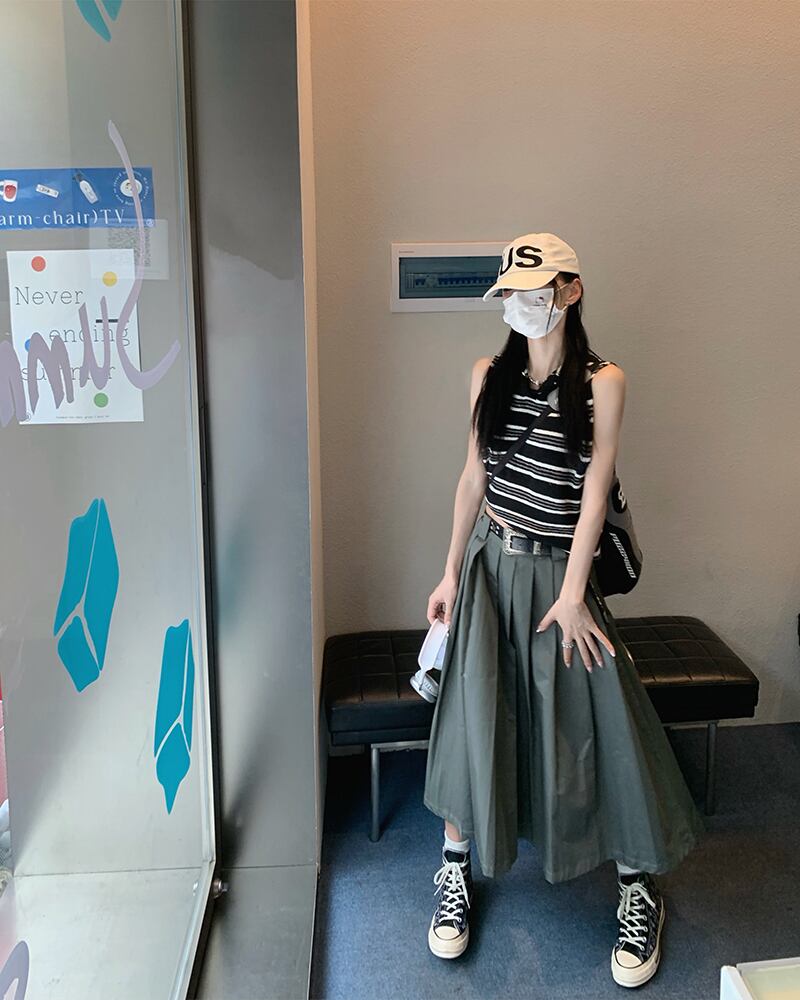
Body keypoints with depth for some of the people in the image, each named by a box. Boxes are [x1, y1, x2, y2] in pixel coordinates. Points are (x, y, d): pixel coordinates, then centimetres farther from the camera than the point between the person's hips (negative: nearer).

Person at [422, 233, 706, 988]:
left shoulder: (602, 382, -7)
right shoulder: (489, 375, 4)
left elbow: (594, 493, -10)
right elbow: (474, 477, 7)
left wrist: (571, 595, -11)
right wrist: (452, 572, 6)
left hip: (560, 569, -3)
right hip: (491, 564, 3)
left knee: (597, 725, 4)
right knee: (473, 720, 6)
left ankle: (639, 887, 25)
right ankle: (454, 872, 26)